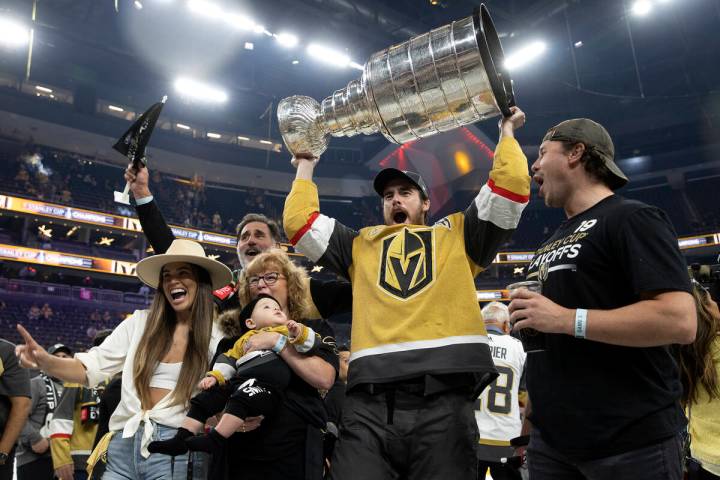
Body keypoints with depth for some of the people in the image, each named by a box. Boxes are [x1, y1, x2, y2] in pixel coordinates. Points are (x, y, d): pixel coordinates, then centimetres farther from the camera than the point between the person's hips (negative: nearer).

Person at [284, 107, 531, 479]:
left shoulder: (457, 235, 21)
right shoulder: (362, 245, 25)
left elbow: (510, 187, 14)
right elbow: (298, 221, 22)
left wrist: (506, 132, 26)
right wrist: (306, 167, 32)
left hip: (442, 397, -1)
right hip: (369, 401, 2)